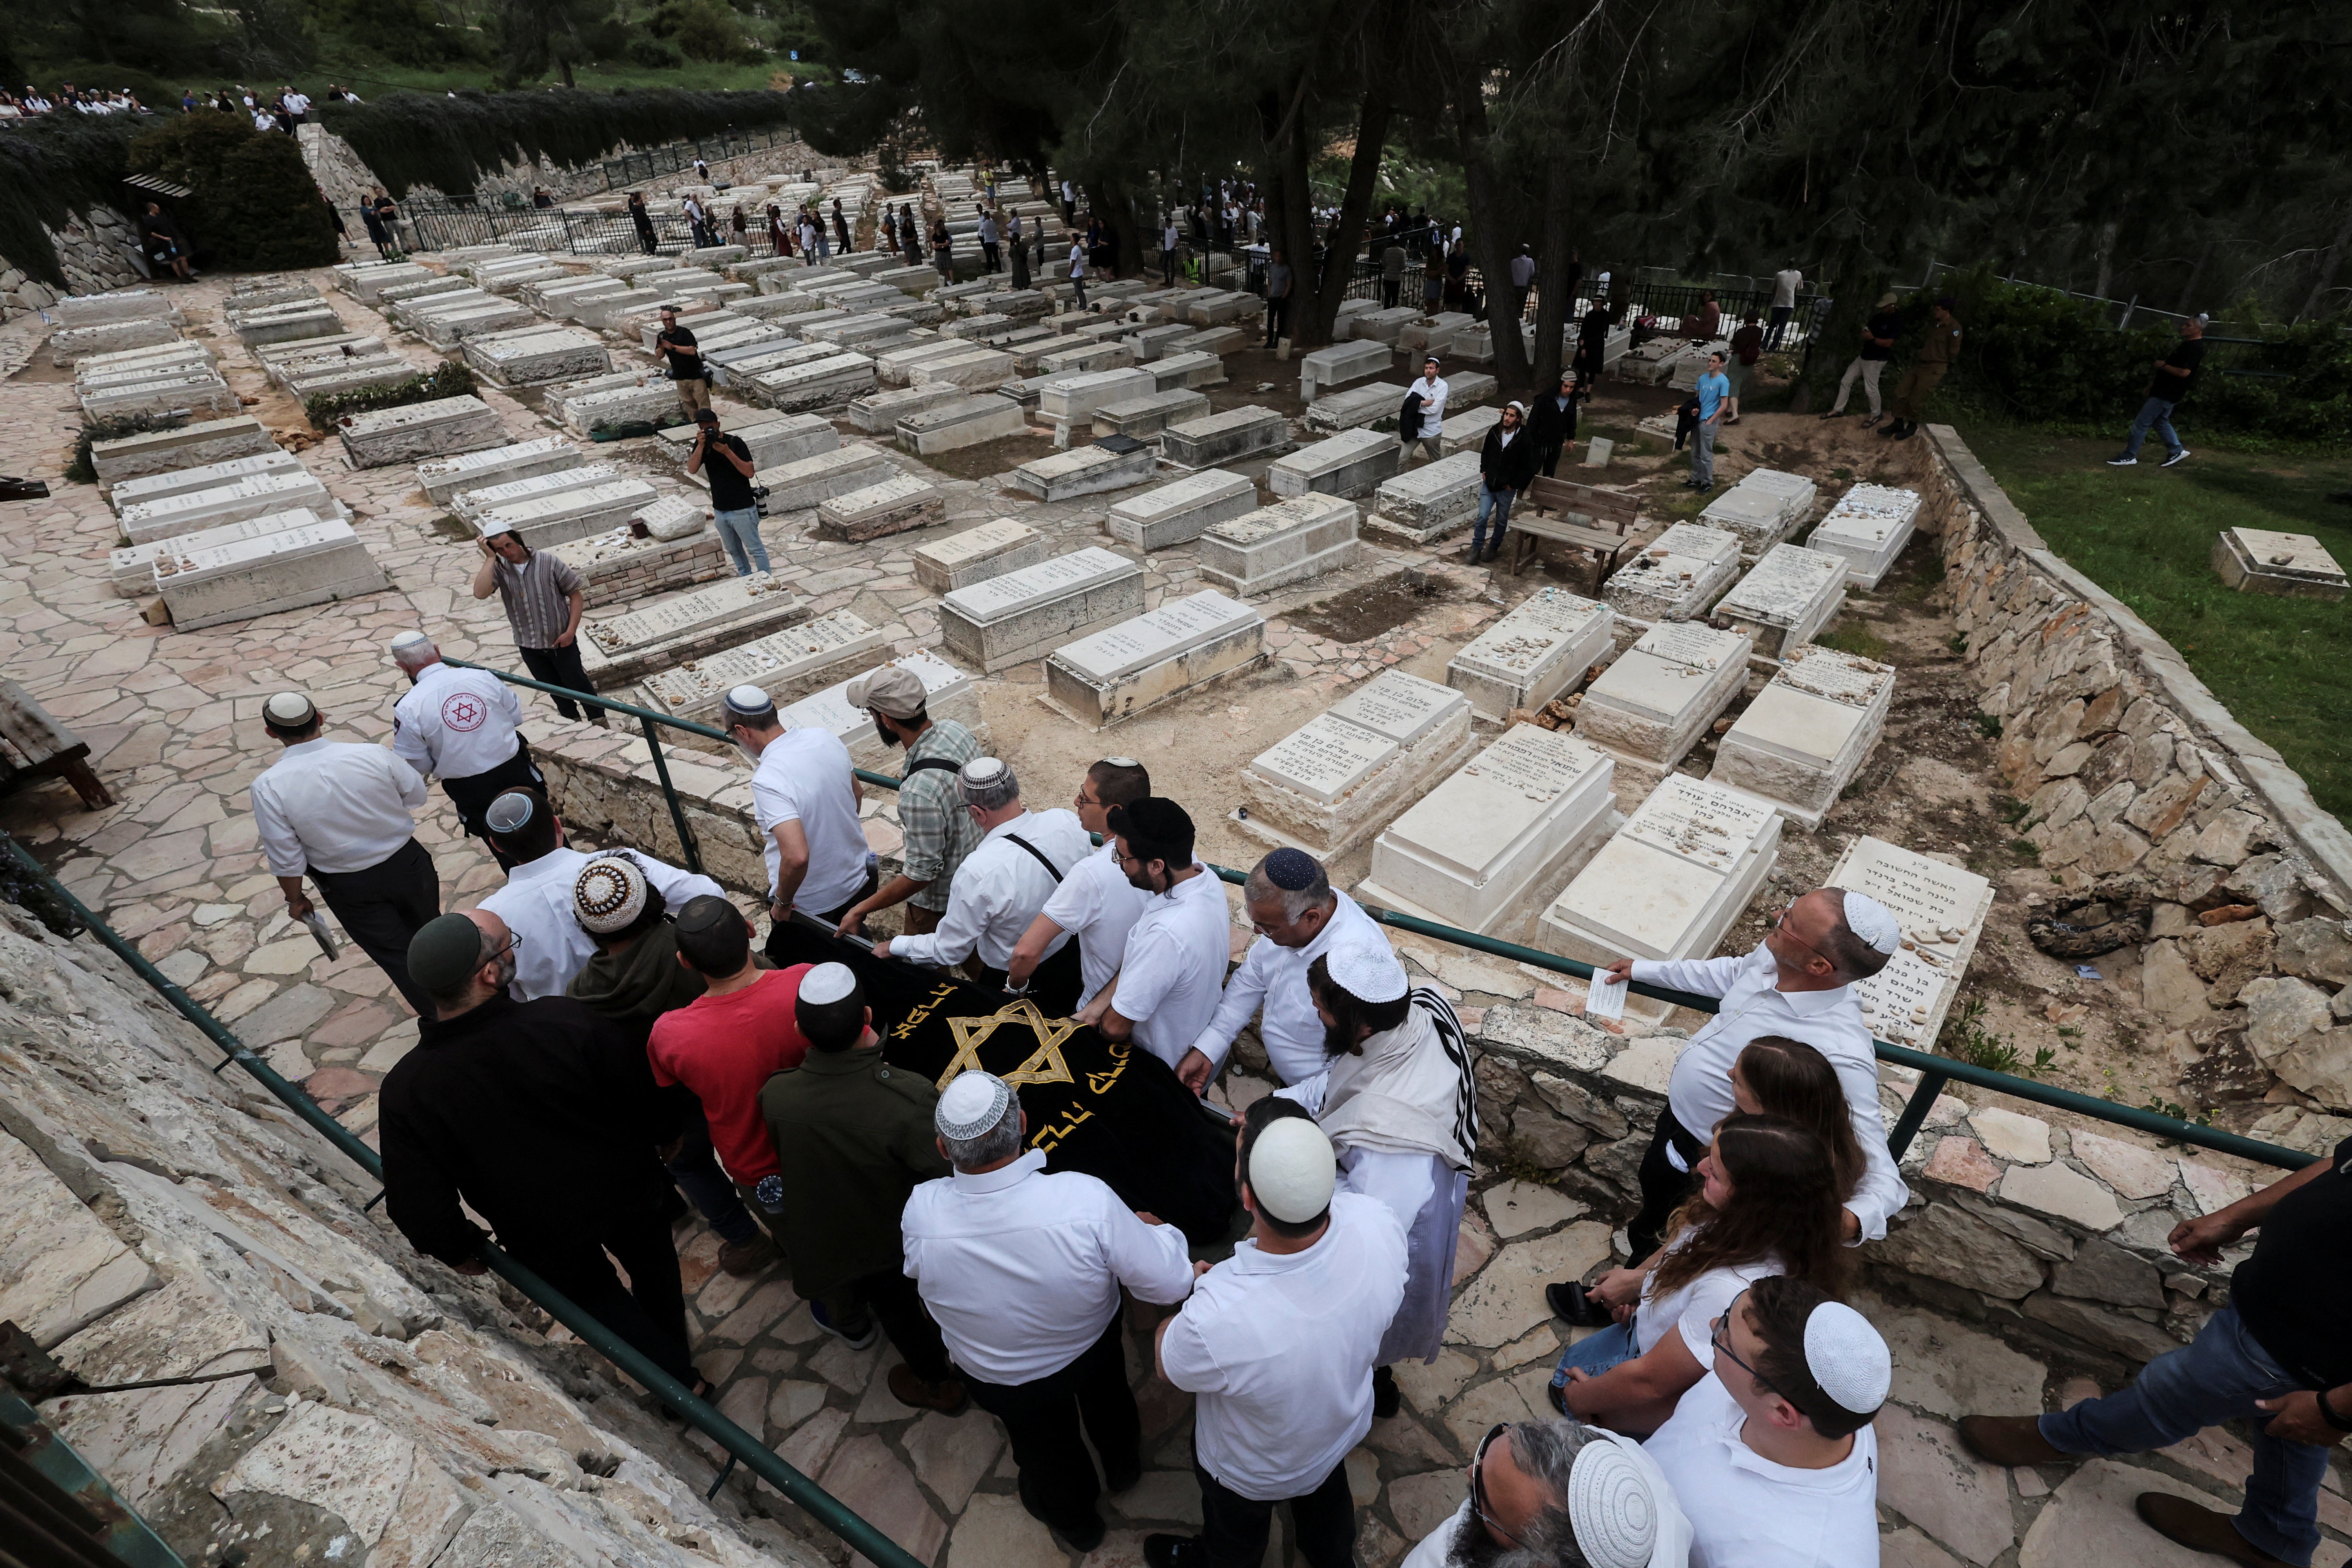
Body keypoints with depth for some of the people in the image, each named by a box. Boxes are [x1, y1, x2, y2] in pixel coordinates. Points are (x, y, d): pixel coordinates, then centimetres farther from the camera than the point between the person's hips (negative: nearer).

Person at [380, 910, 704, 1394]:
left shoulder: (405, 1092, -27)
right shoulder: (567, 1021, -32)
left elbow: (419, 1211, -16)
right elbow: (648, 1102, -18)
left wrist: (460, 1251, 5)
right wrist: (664, 1137, 4)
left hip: (544, 1240, 0)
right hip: (628, 1194, 0)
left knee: (596, 1296, 31)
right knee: (652, 1263, 32)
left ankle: (681, 1379, 44)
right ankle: (674, 1341, 59)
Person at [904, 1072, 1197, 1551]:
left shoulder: (921, 1212, -36)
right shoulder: (1087, 1200, -41)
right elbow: (1171, 1283, -29)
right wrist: (1156, 1230, -8)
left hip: (1001, 1381, 1)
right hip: (1094, 1349, 0)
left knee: (1044, 1444, 34)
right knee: (1106, 1397, 37)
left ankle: (1074, 1520, 65)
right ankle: (1123, 1464, 68)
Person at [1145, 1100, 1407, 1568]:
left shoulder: (1216, 1316, -49)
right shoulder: (1379, 1224, -38)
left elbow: (1170, 1367, -23)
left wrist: (1193, 1285, -6)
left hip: (1252, 1473, -4)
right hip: (1344, 1428, 4)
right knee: (1326, 1500, 39)